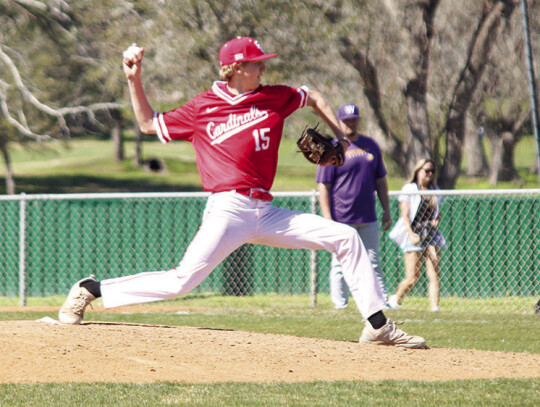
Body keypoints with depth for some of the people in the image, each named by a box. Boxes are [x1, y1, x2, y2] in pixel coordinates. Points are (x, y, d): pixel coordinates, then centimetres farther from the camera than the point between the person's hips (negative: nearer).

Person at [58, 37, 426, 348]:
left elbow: (314, 97, 29)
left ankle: (378, 328, 2)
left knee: (346, 238, -1)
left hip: (267, 214, 5)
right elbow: (149, 124, 16)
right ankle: (91, 290, -8)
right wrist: (135, 80, 6)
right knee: (180, 282, -20)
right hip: (228, 210, -5)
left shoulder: (274, 98, 11)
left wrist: (339, 134, 20)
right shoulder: (201, 109, 3)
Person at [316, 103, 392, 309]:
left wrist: (386, 211, 12)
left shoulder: (371, 145, 12)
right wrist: (328, 220, -13)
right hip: (341, 220, -4)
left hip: (368, 219, 4)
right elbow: (323, 187, -6)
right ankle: (340, 305, 3)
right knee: (340, 264, -1)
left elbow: (380, 181, 18)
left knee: (373, 264, 5)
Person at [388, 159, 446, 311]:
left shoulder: (434, 191, 15)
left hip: (431, 234, 4)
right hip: (414, 234, -4)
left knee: (434, 273, -9)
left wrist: (436, 221, -2)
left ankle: (435, 306, -13)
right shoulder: (409, 189, 0)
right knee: (412, 278, -6)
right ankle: (396, 299, 18)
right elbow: (405, 215, -5)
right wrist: (411, 234, -18)